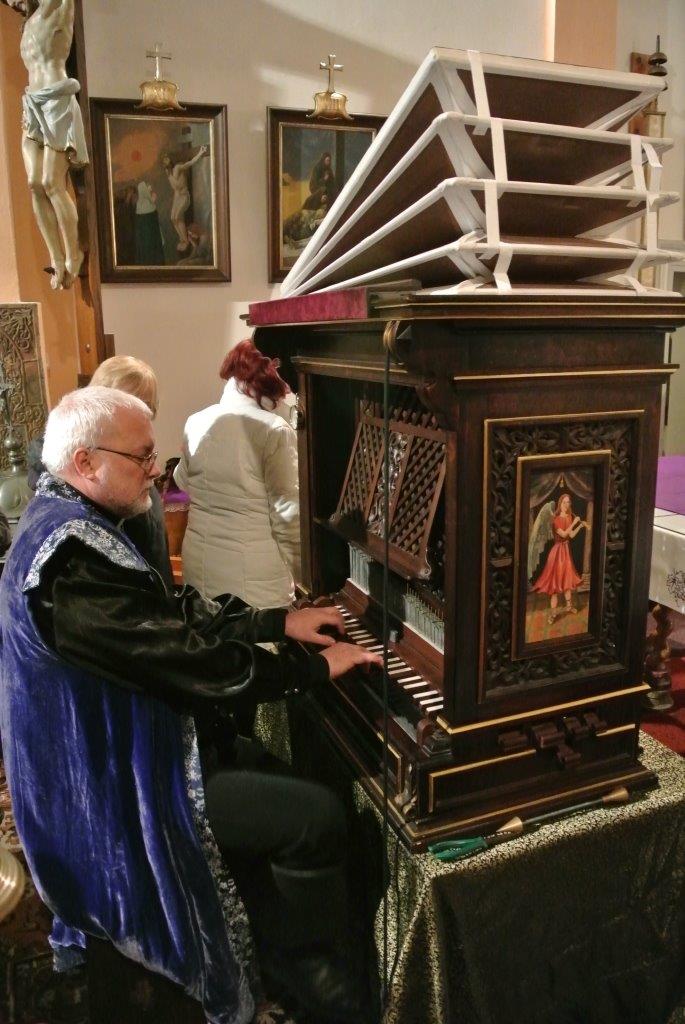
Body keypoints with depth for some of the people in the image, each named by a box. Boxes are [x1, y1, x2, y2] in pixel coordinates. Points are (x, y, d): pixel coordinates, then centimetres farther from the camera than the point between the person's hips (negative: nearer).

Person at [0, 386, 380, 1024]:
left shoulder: (65, 524, 5)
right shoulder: (73, 554, -29)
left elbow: (172, 620, 8)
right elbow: (190, 660, -29)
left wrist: (279, 622, 3)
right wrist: (317, 667, -17)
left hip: (104, 753, 11)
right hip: (118, 787, -11)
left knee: (284, 767, 20)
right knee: (317, 818, -12)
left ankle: (294, 954, 33)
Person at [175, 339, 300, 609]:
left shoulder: (196, 423, 2)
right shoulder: (274, 431, -15)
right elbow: (287, 513, -12)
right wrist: (297, 567, 0)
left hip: (201, 562, 6)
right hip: (254, 571, -5)